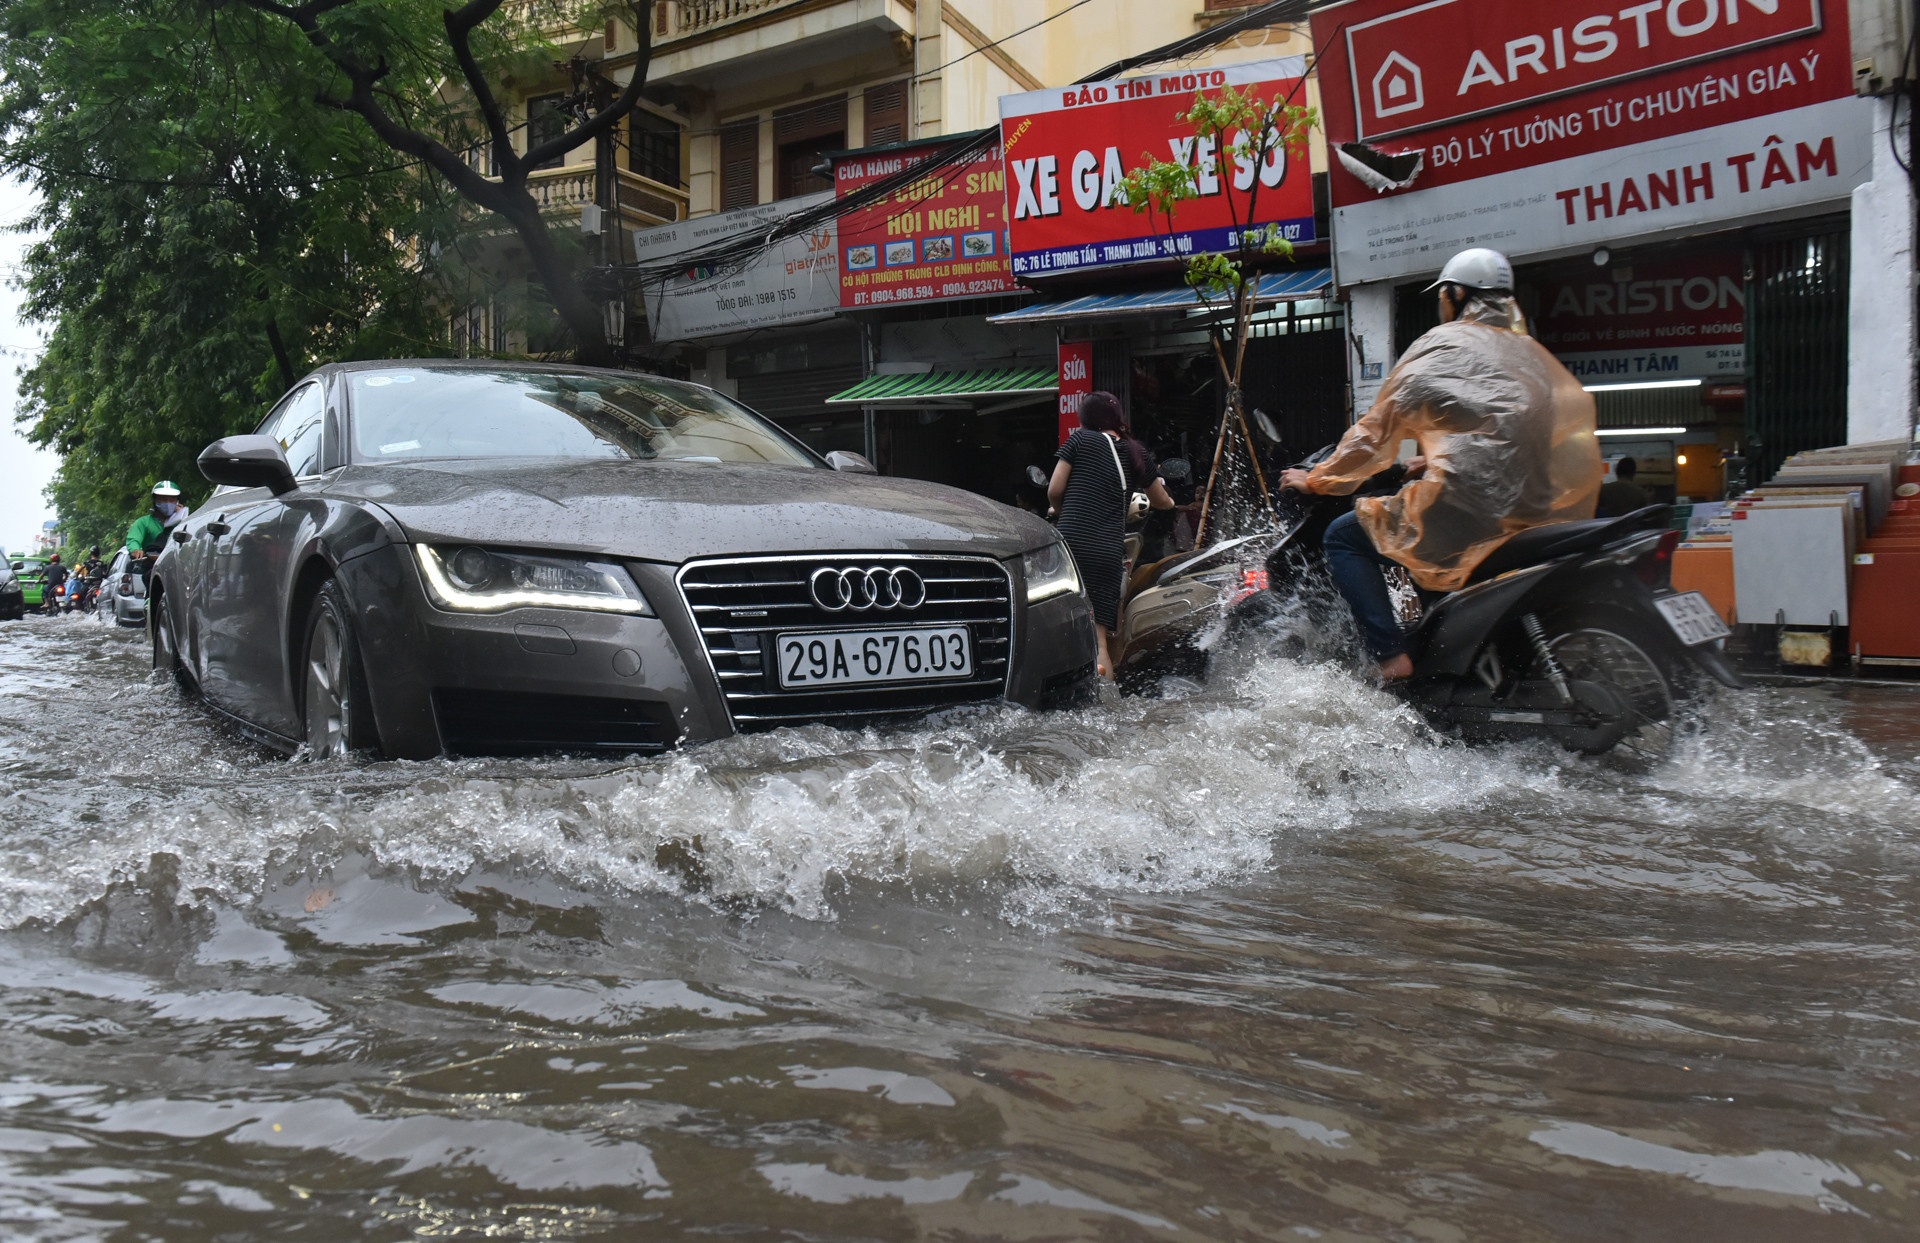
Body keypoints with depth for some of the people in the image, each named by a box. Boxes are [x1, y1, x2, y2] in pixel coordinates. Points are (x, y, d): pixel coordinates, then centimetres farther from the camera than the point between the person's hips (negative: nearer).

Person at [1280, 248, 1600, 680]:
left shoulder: (1441, 345, 2)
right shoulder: (1528, 352, 22)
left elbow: (1379, 429, 4)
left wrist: (1318, 479, 14)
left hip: (1469, 506, -8)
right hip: (1534, 509, 8)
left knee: (1344, 536, 3)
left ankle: (1390, 655, -11)